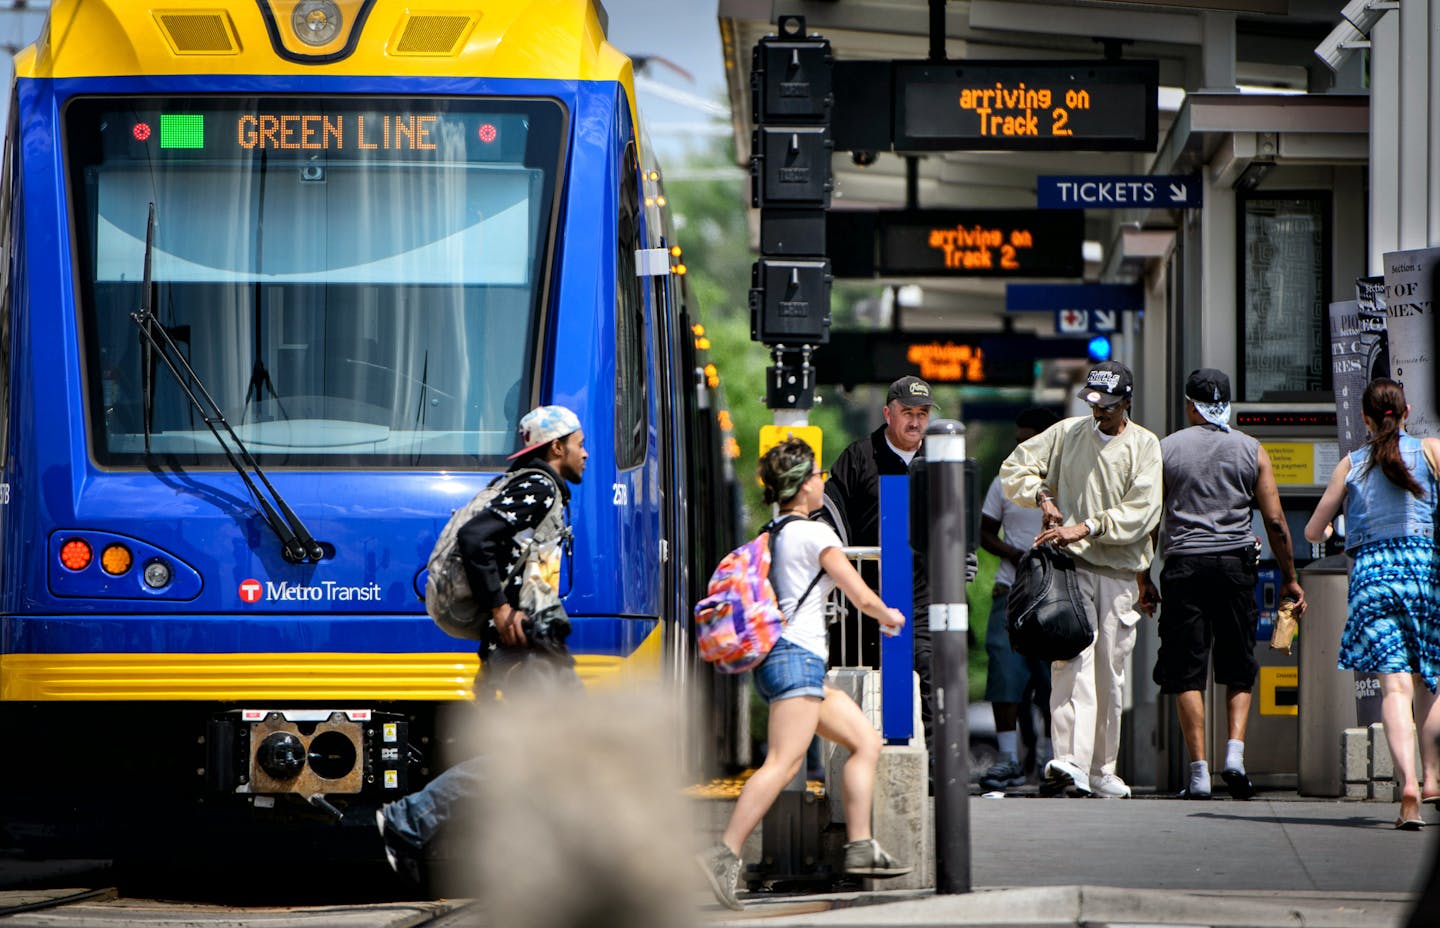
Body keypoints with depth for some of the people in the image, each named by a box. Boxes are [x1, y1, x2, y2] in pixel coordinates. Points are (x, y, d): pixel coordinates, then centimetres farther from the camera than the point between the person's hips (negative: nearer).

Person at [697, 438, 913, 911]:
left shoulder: (771, 535, 17)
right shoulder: (815, 534, -8)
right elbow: (862, 596, -7)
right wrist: (890, 616, 12)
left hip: (774, 656, 10)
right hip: (798, 655, -10)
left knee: (866, 740, 13)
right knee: (783, 762, -18)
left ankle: (860, 847, 8)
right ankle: (724, 855, -27)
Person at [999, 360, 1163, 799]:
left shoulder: (1145, 446, 4)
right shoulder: (1066, 434, 9)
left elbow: (1141, 512, -7)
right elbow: (1014, 469, 15)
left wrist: (1085, 527, -17)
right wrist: (1042, 497, -4)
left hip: (1118, 573, 1)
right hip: (1070, 566, -1)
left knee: (1110, 675, 5)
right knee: (1073, 662, -16)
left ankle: (1101, 770, 16)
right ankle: (1070, 763, -28)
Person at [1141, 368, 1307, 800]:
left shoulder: (1165, 449, 4)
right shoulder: (1253, 452, 6)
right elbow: (1275, 521, 3)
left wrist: (1144, 581, 9)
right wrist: (1290, 579, 11)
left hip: (1183, 566, -1)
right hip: (1235, 565, 1)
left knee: (1186, 674, 2)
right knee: (1239, 669, 12)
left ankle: (1199, 771, -3)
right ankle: (1235, 751, -6)